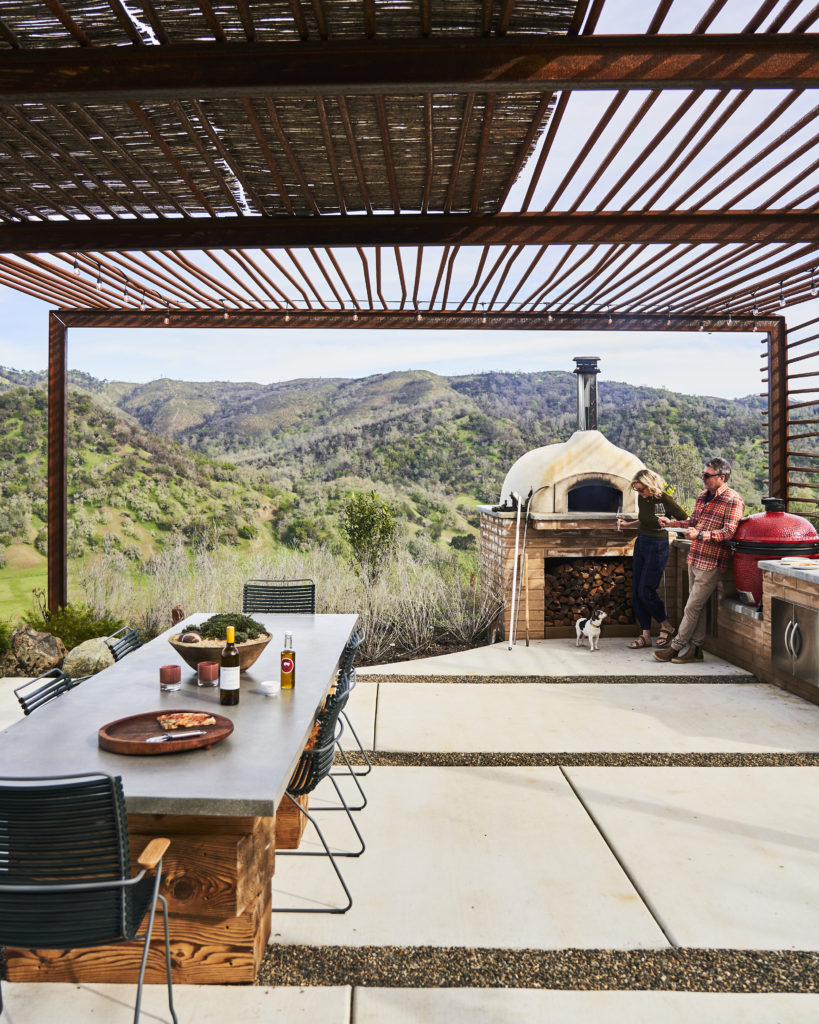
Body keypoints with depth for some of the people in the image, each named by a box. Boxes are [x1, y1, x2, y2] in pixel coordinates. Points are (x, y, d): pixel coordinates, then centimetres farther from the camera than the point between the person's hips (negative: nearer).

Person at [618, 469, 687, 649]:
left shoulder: (664, 500, -16)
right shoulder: (642, 499, 4)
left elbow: (685, 520, -6)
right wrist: (627, 524, 7)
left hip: (657, 546, -7)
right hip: (641, 543, 7)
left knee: (646, 591, -10)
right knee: (637, 591, 5)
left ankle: (666, 626, 14)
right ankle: (645, 635, 13)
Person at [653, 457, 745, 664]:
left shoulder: (733, 501, -11)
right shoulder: (703, 496, 14)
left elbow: (728, 532, -21)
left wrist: (701, 535, -33)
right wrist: (671, 523, 7)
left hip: (711, 563, -8)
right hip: (694, 559, 8)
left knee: (692, 607, -3)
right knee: (697, 606, 12)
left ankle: (676, 646, 6)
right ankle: (695, 649, 19)